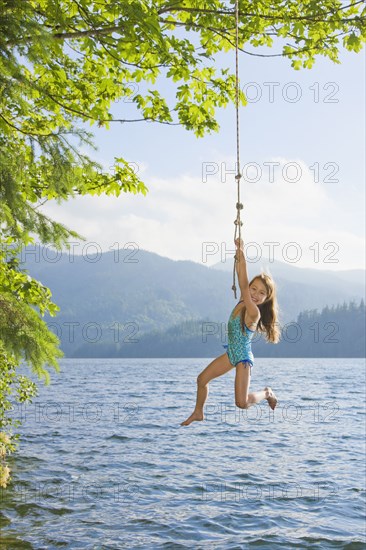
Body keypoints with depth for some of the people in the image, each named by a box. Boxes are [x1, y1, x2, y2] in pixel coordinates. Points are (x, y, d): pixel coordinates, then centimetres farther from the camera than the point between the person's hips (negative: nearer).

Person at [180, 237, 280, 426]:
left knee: (242, 403, -12)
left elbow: (243, 285, -32)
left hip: (244, 359, -8)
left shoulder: (254, 312, -25)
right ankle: (198, 413, 32)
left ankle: (267, 393, 17)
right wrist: (238, 253, -11)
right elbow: (243, 282, -3)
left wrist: (241, 254, -33)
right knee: (202, 379, 12)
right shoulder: (243, 302, -3)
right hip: (231, 354, 8)